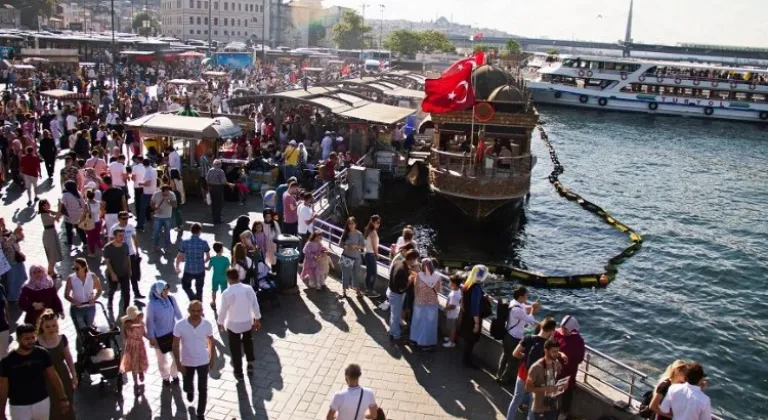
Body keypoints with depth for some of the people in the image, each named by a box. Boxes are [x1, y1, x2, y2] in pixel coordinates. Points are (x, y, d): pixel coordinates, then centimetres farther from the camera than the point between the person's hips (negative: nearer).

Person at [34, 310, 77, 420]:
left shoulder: (62, 338, -6)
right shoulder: (37, 343, -20)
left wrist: (74, 375, 9)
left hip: (63, 377, 4)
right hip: (46, 380, -4)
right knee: (51, 410, 3)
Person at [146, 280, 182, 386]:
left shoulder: (171, 299, -13)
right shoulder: (152, 304, -23)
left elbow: (178, 314, 0)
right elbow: (150, 321, -13)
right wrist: (151, 337, -8)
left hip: (173, 333, 3)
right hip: (159, 335, -3)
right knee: (162, 358, 17)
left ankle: (174, 375, 39)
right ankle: (165, 377, 42)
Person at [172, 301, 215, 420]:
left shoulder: (207, 324, -16)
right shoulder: (180, 325, -20)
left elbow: (211, 343, -1)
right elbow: (175, 346, -11)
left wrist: (212, 359, 5)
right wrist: (178, 364, -13)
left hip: (203, 362, 0)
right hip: (186, 362, 0)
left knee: (203, 389, 8)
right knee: (187, 387, 17)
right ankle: (190, 391, 54)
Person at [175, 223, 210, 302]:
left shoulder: (185, 243, -14)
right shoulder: (204, 243, -12)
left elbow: (179, 257, -8)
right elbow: (208, 257, -1)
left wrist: (177, 267, 10)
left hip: (188, 271, -1)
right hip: (200, 271, 1)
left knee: (186, 286, 26)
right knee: (199, 290, 20)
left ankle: (193, 299, 8)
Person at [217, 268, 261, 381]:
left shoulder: (226, 293, -22)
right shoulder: (249, 288, -13)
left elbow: (223, 311, -11)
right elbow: (255, 305, -3)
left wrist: (220, 323, 7)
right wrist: (257, 319, 12)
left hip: (233, 325, -3)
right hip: (247, 322, 3)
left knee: (235, 348, 15)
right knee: (248, 342, 30)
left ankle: (238, 372, 26)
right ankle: (250, 364, 29)